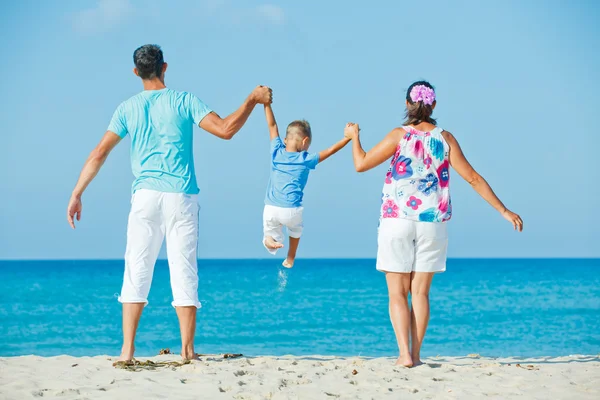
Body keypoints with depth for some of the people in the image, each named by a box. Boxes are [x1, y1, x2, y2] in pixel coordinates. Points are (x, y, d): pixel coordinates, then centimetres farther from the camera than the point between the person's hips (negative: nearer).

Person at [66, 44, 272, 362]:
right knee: (184, 272, 3)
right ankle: (187, 351, 2)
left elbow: (99, 153, 3)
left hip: (145, 196, 1)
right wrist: (252, 100, 4)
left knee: (136, 271, 5)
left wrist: (77, 195, 7)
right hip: (181, 196, -1)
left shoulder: (128, 108, 6)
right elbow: (225, 129, -8)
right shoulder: (184, 101, 1)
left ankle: (127, 351, 0)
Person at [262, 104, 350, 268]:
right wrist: (348, 137, 11)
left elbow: (272, 125, 11)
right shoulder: (306, 159, -1)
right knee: (296, 229, 29)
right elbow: (331, 150, 3)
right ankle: (290, 259, 25)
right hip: (291, 210, -1)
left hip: (271, 209, 1)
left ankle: (269, 238, -12)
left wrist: (267, 103, 17)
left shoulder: (277, 152, 5)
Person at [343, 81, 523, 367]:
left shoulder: (400, 136, -5)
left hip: (397, 220, -2)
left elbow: (361, 164, -4)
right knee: (420, 292, 8)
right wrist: (504, 211, 4)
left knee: (397, 292, 2)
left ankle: (405, 354, -9)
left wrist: (353, 137, 16)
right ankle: (415, 354, 5)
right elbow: (473, 178, 0)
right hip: (432, 223, 2)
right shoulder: (445, 139, 1)